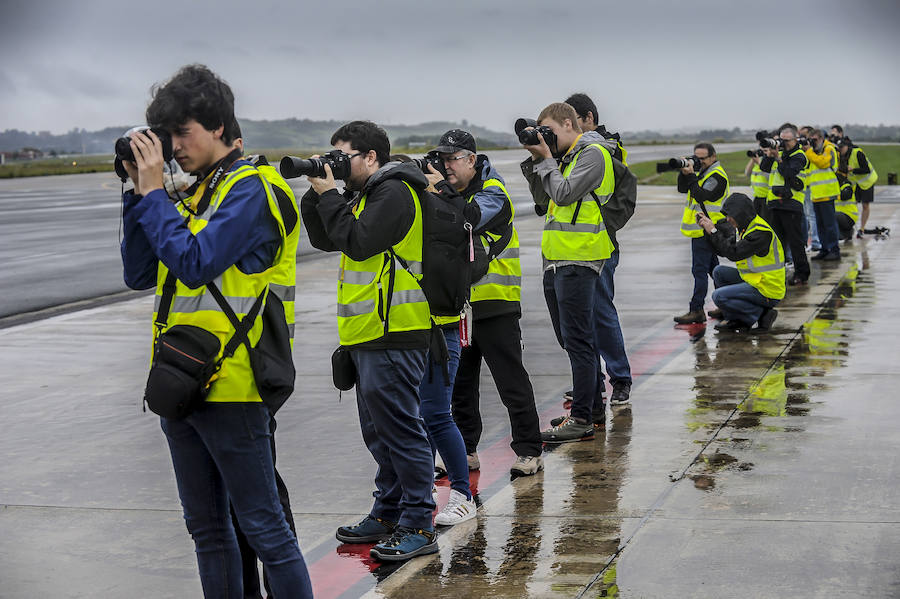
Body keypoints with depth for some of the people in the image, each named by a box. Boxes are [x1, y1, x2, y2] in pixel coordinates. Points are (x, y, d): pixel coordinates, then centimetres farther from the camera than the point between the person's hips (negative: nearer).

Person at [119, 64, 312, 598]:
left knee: (263, 528, -3)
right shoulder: (194, 193, 15)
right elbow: (139, 274, 11)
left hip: (229, 385, -9)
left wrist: (153, 192, -12)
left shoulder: (249, 187, -10)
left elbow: (195, 263, -21)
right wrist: (140, 194, 3)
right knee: (207, 528, 15)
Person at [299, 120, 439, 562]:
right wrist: (316, 193, 8)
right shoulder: (365, 194, 20)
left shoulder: (393, 192, -11)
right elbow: (325, 239, 20)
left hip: (393, 332, -11)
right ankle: (388, 512, 25)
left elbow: (358, 242, -20)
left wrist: (330, 196, -11)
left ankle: (418, 525, -4)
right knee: (378, 429, 16)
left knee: (399, 425, -8)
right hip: (369, 331, 11)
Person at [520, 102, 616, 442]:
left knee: (577, 339, -9)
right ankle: (591, 406, 25)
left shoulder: (593, 153, -8)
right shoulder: (565, 157, 19)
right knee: (571, 338, 15)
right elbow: (544, 199, 18)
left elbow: (564, 194, -18)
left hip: (578, 261, -10)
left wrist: (547, 159, -6)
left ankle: (582, 420, -7)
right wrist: (536, 161, 9)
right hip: (557, 260, 10)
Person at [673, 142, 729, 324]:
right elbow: (683, 188, 11)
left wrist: (691, 176, -22)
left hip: (706, 230, -10)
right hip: (702, 229, 10)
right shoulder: (701, 171, 15)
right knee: (712, 267, 17)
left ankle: (696, 310, -13)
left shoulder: (717, 176, -14)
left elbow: (701, 195, -25)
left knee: (700, 270, -11)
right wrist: (684, 173, -6)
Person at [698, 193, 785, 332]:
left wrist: (714, 231, -18)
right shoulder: (747, 227, 10)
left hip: (768, 292, -10)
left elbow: (734, 253, -25)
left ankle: (761, 314, -7)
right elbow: (723, 251, 12)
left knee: (719, 296, -17)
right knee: (719, 271, 12)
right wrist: (708, 229, 4)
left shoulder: (761, 232, -21)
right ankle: (733, 319, 11)